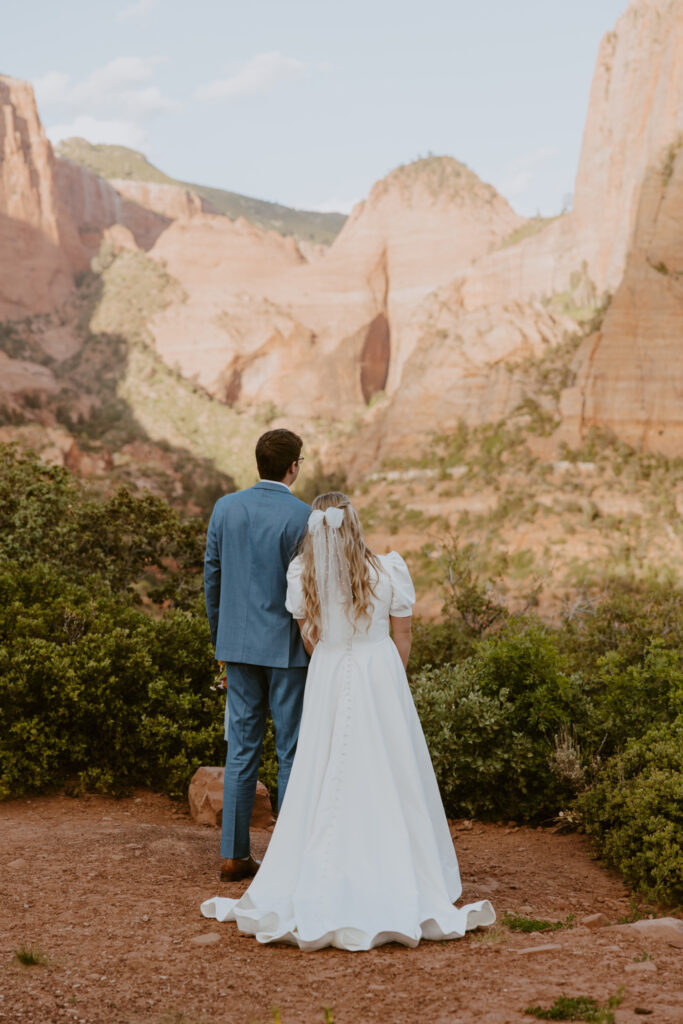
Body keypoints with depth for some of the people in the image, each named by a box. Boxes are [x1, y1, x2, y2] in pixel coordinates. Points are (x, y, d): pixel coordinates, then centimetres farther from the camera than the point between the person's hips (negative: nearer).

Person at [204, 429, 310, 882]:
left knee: (242, 747, 11)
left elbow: (212, 578, 7)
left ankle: (234, 854, 13)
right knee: (293, 751, 4)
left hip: (239, 644, 5)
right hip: (288, 648, -4)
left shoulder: (226, 508, 3)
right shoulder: (302, 516, -12)